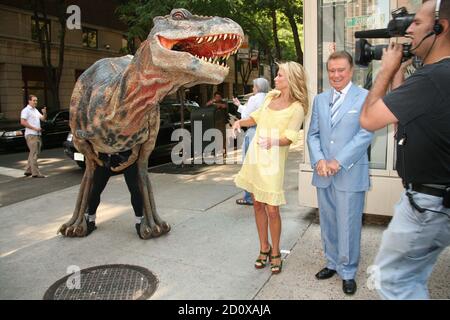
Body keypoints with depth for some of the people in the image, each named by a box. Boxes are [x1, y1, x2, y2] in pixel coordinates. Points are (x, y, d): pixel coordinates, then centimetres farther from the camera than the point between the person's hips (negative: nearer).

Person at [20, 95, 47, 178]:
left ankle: (28, 171, 22)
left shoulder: (36, 110, 20)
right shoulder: (26, 110, -6)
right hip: (31, 135, -9)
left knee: (33, 153, 14)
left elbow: (43, 118, 14)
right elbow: (22, 122, -15)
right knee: (34, 154, -10)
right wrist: (34, 128, -18)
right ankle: (35, 173, -10)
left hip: (37, 135, 9)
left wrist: (44, 113, -6)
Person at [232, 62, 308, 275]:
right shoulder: (271, 96, 10)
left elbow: (289, 137, -14)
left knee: (272, 209, -4)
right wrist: (241, 122, 5)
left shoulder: (297, 108, -8)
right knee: (257, 204, 11)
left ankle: (275, 253, 17)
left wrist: (273, 141, -34)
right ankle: (264, 248, 26)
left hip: (273, 159, -6)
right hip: (255, 155, 6)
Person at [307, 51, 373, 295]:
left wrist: (338, 162, -16)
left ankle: (348, 272, 20)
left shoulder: (364, 97, -3)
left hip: (350, 174, -5)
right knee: (328, 223, 15)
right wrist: (318, 161, -7)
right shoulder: (320, 100, 12)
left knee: (348, 226, 2)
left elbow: (365, 134, -10)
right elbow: (313, 134, 10)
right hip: (323, 174, 5)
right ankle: (333, 264, 32)